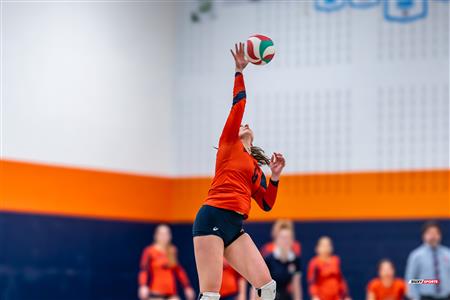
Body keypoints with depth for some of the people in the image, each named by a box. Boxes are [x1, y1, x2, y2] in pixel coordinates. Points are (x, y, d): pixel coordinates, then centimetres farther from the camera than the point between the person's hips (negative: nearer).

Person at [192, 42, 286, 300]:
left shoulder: (256, 169, 26)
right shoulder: (229, 144, 11)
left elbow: (267, 204, 20)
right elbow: (238, 107, 0)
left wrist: (275, 176, 10)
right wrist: (239, 71, -2)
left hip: (235, 227, 7)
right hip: (213, 218, -7)